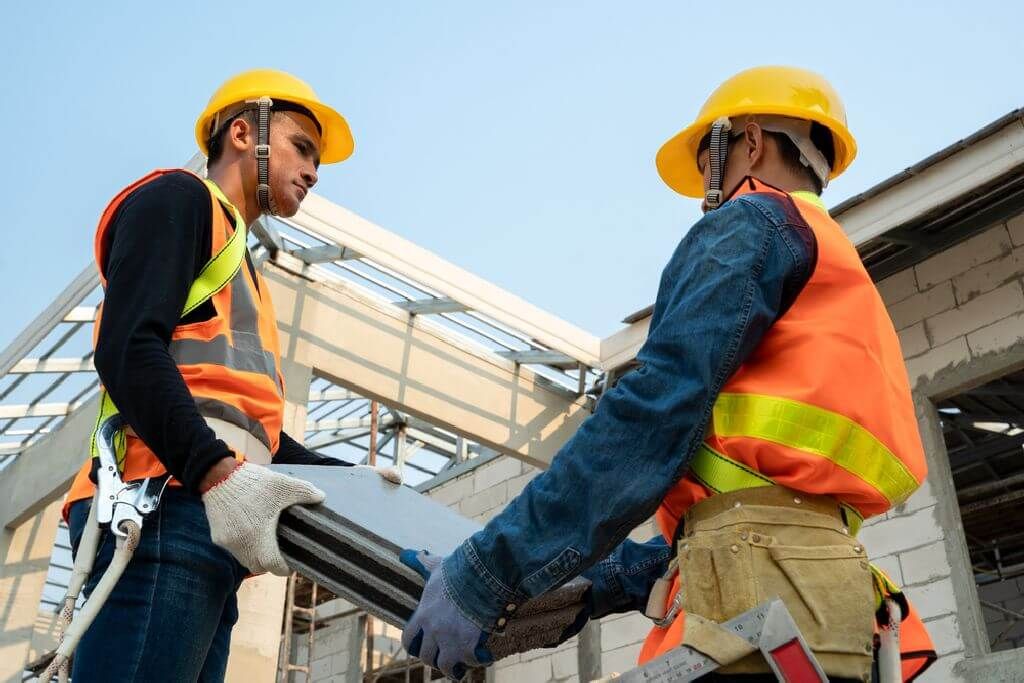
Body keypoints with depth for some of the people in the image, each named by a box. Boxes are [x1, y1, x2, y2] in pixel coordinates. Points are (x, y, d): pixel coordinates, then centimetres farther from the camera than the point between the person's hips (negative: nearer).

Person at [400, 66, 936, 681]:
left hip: (760, 581, -9)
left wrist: (489, 571, -13)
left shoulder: (754, 223, 4)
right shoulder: (845, 281, 31)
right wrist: (603, 582, 17)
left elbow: (659, 408, -12)